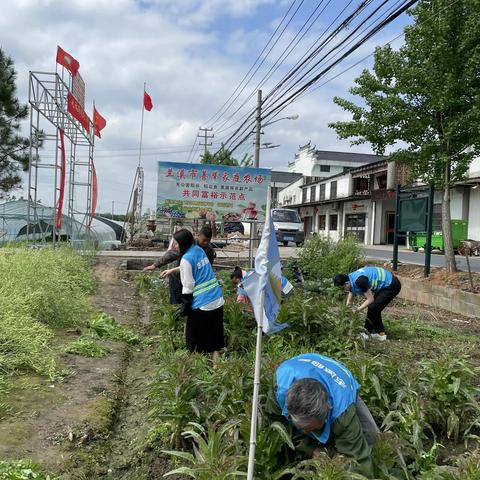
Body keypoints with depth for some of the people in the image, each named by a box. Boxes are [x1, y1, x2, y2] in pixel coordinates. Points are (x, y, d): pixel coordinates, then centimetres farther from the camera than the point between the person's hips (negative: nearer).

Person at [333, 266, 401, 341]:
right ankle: (380, 333, 19)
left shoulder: (359, 281, -27)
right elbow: (349, 301, 13)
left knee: (372, 307, -8)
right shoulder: (351, 280, 3)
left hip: (392, 286, -9)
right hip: (387, 284, 10)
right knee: (374, 308, 12)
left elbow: (370, 299, -19)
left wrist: (357, 310, -14)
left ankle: (367, 334, 5)